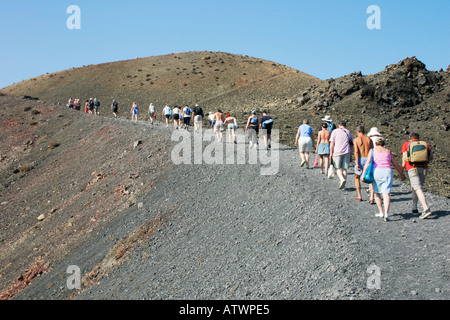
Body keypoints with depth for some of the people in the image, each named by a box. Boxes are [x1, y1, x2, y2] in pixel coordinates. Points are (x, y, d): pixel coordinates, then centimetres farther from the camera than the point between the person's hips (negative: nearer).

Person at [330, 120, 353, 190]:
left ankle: (342, 179, -19)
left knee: (337, 167, 7)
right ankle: (343, 185, 7)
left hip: (337, 151, -3)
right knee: (344, 168, 8)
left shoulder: (335, 131, 4)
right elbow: (351, 144, 15)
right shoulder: (348, 132, 14)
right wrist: (350, 155, 19)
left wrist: (331, 153, -1)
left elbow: (332, 143, -4)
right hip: (347, 152, 3)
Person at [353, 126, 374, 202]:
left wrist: (357, 163, -16)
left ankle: (359, 196, 18)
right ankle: (372, 197, -10)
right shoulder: (369, 139, 9)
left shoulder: (356, 140, -2)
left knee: (357, 178, 18)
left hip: (360, 159, -2)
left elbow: (356, 151, -13)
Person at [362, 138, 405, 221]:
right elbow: (396, 164, 24)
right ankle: (386, 214, -22)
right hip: (387, 171, 1)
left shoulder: (372, 150, 12)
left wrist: (363, 174, -5)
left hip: (376, 172, -1)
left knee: (377, 192, 17)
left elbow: (368, 162, -1)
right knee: (386, 193, -6)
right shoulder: (388, 151, 20)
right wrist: (401, 174, 36)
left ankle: (381, 212, 19)